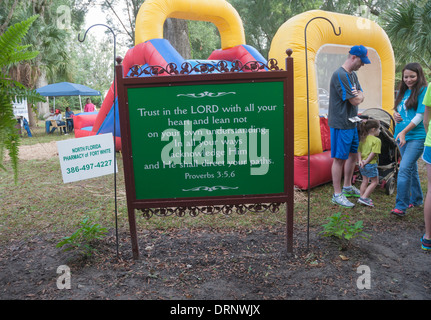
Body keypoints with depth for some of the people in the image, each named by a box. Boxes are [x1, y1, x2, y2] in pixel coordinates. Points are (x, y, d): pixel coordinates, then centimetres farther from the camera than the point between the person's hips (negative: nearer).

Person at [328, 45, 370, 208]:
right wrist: (357, 96, 4)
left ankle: (347, 187, 33)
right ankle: (337, 195, 6)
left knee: (353, 155, 18)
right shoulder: (340, 75, -18)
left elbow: (361, 97, 12)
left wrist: (357, 95, -10)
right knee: (339, 158, -3)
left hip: (351, 123, 10)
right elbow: (355, 101, -18)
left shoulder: (353, 75, 14)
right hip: (341, 124, -10)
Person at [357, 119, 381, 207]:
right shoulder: (377, 140, -12)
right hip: (371, 164, -7)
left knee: (365, 181, 19)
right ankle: (364, 198, 0)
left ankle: (362, 197, 26)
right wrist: (366, 162, -15)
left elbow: (359, 150, 3)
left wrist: (360, 160, -4)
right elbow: (373, 153, -18)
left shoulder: (363, 139, 9)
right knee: (374, 182, 7)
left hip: (362, 165, 7)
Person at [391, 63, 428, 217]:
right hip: (401, 136, 7)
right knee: (411, 168, 17)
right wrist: (395, 114, 0)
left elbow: (420, 115, -14)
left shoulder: (423, 91, -8)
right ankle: (416, 199, 32)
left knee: (404, 169, -16)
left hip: (416, 136, -7)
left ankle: (401, 206, -12)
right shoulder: (402, 91, 13)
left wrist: (404, 132, -20)